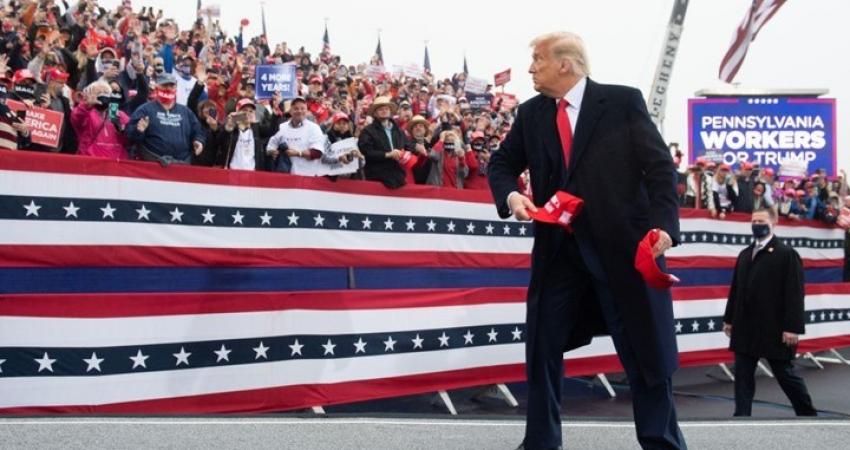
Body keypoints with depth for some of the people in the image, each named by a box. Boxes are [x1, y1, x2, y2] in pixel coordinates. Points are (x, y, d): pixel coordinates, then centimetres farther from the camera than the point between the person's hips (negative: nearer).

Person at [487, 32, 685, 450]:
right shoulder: (530, 113, 8)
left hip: (623, 244, -4)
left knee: (645, 350, 5)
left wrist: (663, 223, -20)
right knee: (542, 345, 5)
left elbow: (660, 165, -6)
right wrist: (510, 196, -8)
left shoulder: (623, 101, -4)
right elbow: (502, 162, 15)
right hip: (559, 248, 4)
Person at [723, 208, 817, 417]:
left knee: (785, 374, 6)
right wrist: (729, 319, 13)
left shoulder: (787, 254, -7)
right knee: (743, 376, 4)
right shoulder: (745, 254, 13)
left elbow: (794, 294, -12)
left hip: (774, 329, -6)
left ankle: (808, 413, 25)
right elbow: (735, 289, 15)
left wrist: (792, 327, -17)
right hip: (745, 328, 6)